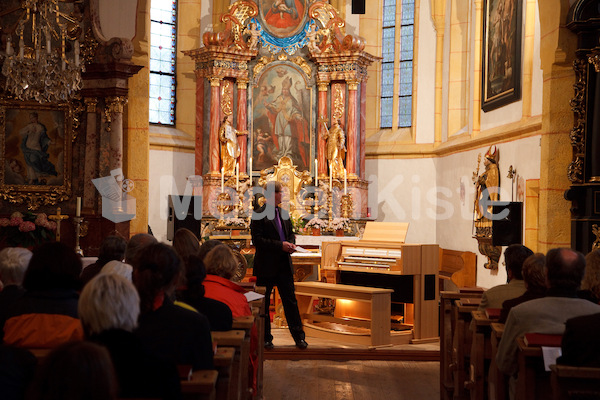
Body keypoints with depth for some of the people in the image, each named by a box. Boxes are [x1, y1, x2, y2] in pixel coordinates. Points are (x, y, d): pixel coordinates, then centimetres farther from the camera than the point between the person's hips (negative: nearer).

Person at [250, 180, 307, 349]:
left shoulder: (284, 214, 13)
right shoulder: (259, 215, -10)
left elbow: (291, 233, 23)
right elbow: (257, 240, -17)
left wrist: (290, 244, 0)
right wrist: (280, 245, -20)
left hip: (284, 265, 6)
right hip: (266, 267, -6)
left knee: (291, 301, 8)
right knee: (264, 304, 5)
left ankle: (298, 336, 13)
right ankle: (265, 338, 15)